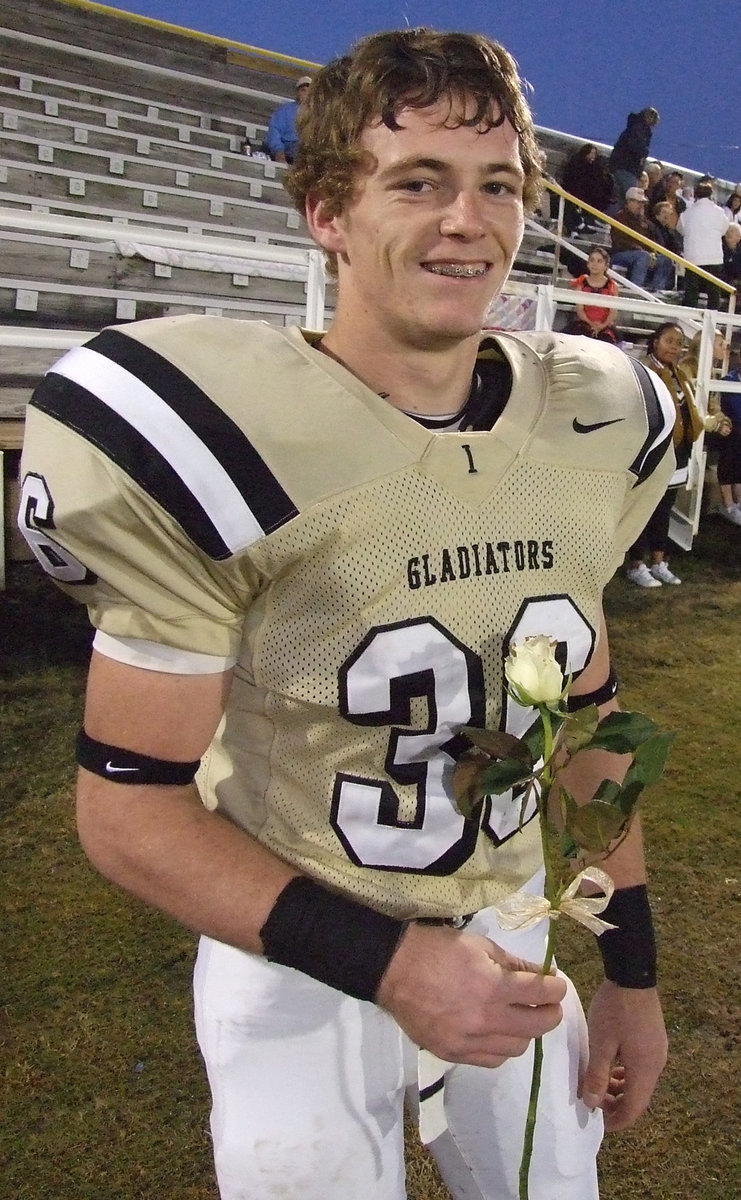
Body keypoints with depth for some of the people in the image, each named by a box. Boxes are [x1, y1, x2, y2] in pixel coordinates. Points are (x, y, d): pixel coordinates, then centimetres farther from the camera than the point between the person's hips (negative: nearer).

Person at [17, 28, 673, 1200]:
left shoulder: (588, 430, -6)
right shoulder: (221, 441, -23)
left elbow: (587, 706, 5)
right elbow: (128, 807, -17)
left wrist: (632, 970, 9)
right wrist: (388, 963, -23)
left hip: (509, 941, 5)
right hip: (301, 965, -4)